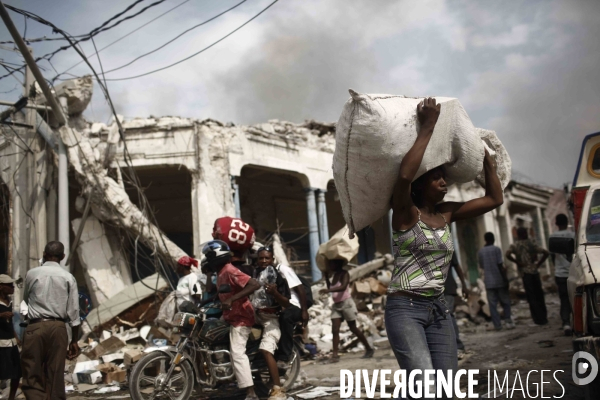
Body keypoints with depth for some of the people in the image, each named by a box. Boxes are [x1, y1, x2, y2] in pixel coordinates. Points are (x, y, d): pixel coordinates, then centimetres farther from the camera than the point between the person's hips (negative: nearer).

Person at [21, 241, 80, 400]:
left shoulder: (32, 274, 4)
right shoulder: (68, 277, 3)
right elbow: (73, 311, 1)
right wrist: (74, 340, 7)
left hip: (35, 326, -1)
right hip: (58, 327, 1)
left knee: (32, 375, 3)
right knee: (55, 376, 7)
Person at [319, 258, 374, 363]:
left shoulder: (344, 273, -12)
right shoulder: (334, 275, 13)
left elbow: (343, 287, -30)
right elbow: (331, 288, 26)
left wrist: (328, 290, -42)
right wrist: (326, 277, 17)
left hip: (346, 303, -7)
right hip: (336, 305, 7)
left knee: (353, 328, 4)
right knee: (335, 330, -7)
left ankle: (369, 349, 20)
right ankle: (335, 355, -13)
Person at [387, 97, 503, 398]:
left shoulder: (446, 214, 11)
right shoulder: (405, 213, -6)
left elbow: (494, 199, 17)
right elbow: (404, 175, -28)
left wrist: (485, 156, 14)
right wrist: (427, 128, -20)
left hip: (438, 309, 7)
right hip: (405, 308, -6)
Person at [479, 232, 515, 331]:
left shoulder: (480, 252, 5)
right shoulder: (496, 249, -7)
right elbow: (500, 266, -12)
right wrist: (505, 278, -8)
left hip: (488, 282, 2)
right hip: (499, 280, -2)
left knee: (492, 304, 4)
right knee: (505, 301, 10)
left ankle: (497, 324, 2)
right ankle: (508, 319, -1)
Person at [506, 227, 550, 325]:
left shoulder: (514, 246, -1)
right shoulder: (532, 244, 7)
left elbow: (508, 255, -20)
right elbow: (546, 253, -1)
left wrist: (517, 262, -10)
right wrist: (539, 263, 4)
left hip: (525, 273, -3)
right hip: (535, 272, 3)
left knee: (531, 297, 2)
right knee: (539, 295, 15)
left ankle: (539, 318, 2)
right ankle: (543, 316, 21)